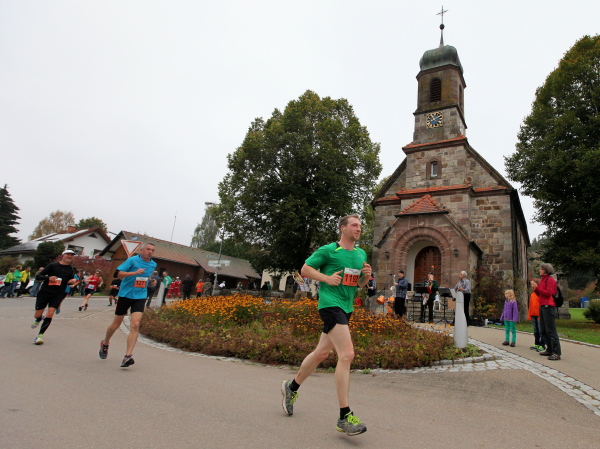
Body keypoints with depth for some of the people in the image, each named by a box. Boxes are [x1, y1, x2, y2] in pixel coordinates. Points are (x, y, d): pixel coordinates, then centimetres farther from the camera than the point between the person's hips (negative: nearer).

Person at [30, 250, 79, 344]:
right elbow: (38, 277, -3)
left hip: (58, 294, 1)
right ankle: (39, 319, 44)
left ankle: (40, 335, 3)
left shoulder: (71, 269, 6)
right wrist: (49, 278, -22)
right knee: (37, 315, 6)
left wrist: (73, 281, -5)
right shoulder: (53, 265, -3)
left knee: (50, 314, -12)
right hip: (45, 292, -1)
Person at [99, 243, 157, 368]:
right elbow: (117, 273, -17)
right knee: (116, 324, 13)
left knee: (135, 325, -14)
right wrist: (135, 273, -28)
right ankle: (105, 344, 42)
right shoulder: (132, 260, -10)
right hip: (125, 295, -2)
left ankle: (128, 356, -14)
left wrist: (151, 282, 4)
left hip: (140, 297, 3)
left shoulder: (153, 265, 7)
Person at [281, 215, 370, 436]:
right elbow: (305, 269, 0)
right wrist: (327, 278, -13)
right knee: (347, 354, -16)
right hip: (330, 304, -8)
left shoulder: (361, 254, 14)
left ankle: (292, 387, 37)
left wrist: (367, 275, 0)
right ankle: (344, 417, -6)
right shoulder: (328, 250, -6)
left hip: (346, 308, 8)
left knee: (321, 353, 16)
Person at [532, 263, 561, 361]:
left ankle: (557, 353, -6)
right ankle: (549, 350, 20)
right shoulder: (543, 280, 18)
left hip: (548, 307, -9)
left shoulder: (550, 280, -7)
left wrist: (537, 287, -13)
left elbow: (548, 293, -16)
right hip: (542, 306, 9)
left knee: (551, 330, -9)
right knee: (543, 330, 12)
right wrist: (535, 289, 4)